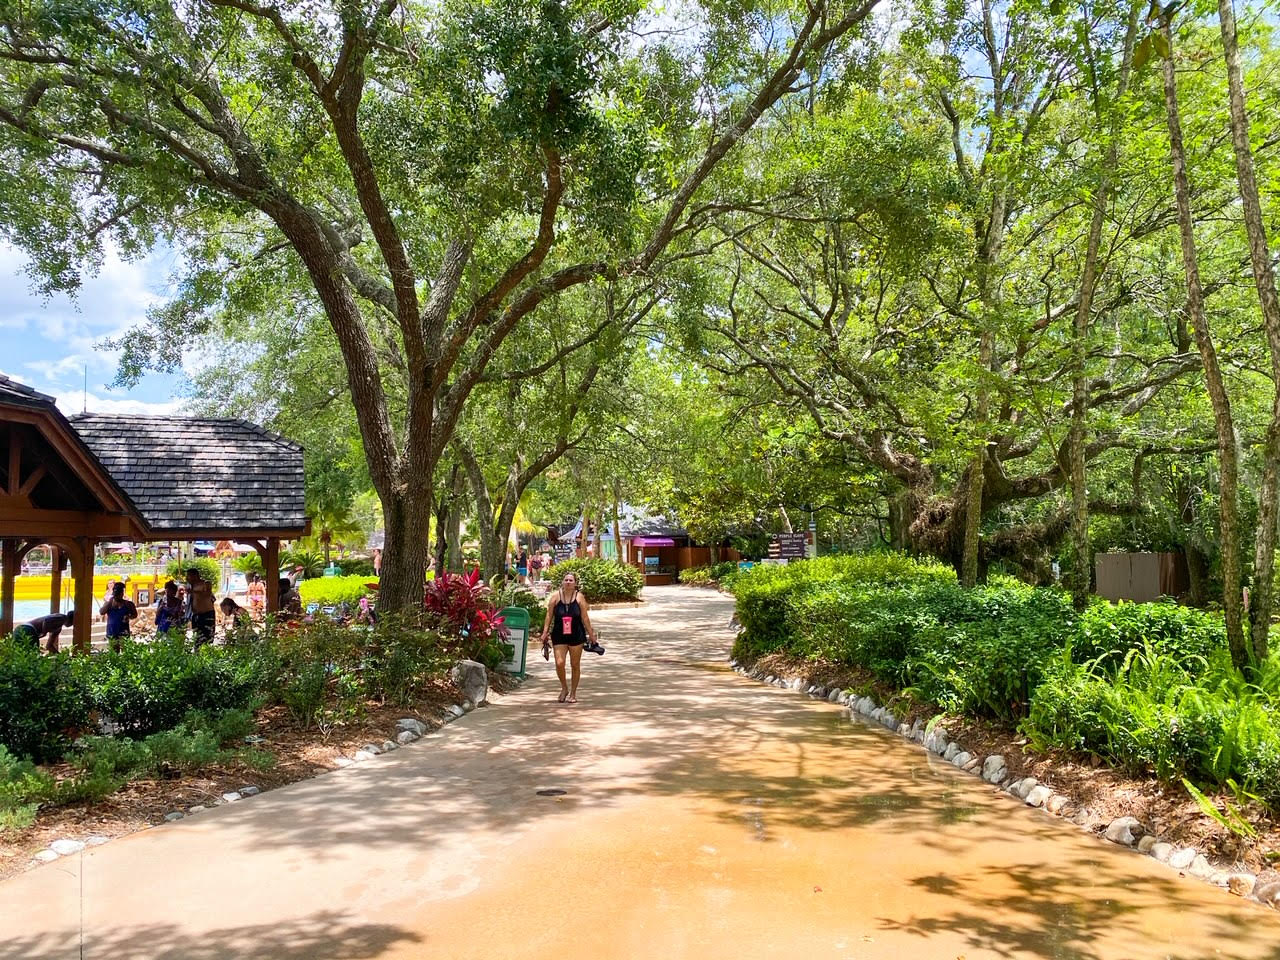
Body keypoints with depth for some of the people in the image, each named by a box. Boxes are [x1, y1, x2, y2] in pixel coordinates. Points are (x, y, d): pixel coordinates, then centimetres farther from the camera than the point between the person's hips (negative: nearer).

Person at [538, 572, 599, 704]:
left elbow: (585, 617, 1)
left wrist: (591, 634, 2)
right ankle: (564, 688, 16)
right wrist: (545, 632, -2)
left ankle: (573, 693, 22)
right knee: (559, 663, -10)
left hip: (576, 635, 0)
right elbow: (549, 615, 2)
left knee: (575, 665, 7)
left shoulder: (579, 597, -1)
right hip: (559, 636, 0)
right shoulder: (556, 596, 0)